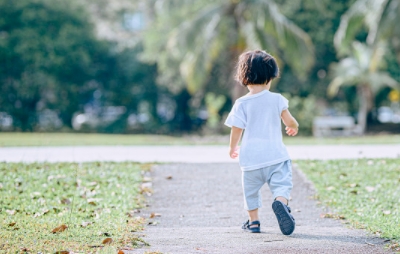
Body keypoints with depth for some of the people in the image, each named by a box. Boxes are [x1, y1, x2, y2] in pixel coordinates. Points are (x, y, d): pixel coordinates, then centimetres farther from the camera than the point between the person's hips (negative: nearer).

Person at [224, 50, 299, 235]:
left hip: (251, 158, 1)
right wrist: (294, 127, 21)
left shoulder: (242, 104, -4)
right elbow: (289, 121, -3)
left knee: (251, 190, 16)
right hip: (275, 155, -1)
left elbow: (236, 130, -3)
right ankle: (281, 202, -34)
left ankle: (253, 220, 21)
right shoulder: (277, 99, -2)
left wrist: (232, 148, 14)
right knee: (281, 185, -4)